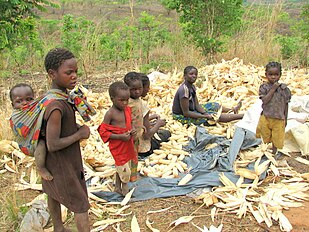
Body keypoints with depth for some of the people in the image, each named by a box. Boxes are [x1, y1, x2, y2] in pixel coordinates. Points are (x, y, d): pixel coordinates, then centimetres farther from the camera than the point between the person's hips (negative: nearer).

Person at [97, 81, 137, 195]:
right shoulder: (110, 113, -19)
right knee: (125, 171, -1)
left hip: (128, 145, 7)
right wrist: (120, 137, -24)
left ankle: (118, 187, 39)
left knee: (120, 168, 21)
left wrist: (132, 131, -6)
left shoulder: (127, 110, 1)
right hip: (117, 147, -7)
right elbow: (103, 132, -17)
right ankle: (125, 190, 21)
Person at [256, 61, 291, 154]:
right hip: (266, 118, 0)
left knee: (276, 138, 13)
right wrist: (273, 89, -21)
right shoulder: (264, 87, -8)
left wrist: (285, 119, 4)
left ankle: (274, 152, 34)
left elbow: (286, 104, 1)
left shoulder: (284, 88, -6)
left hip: (279, 119, 0)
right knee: (265, 137, 16)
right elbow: (264, 101, -20)